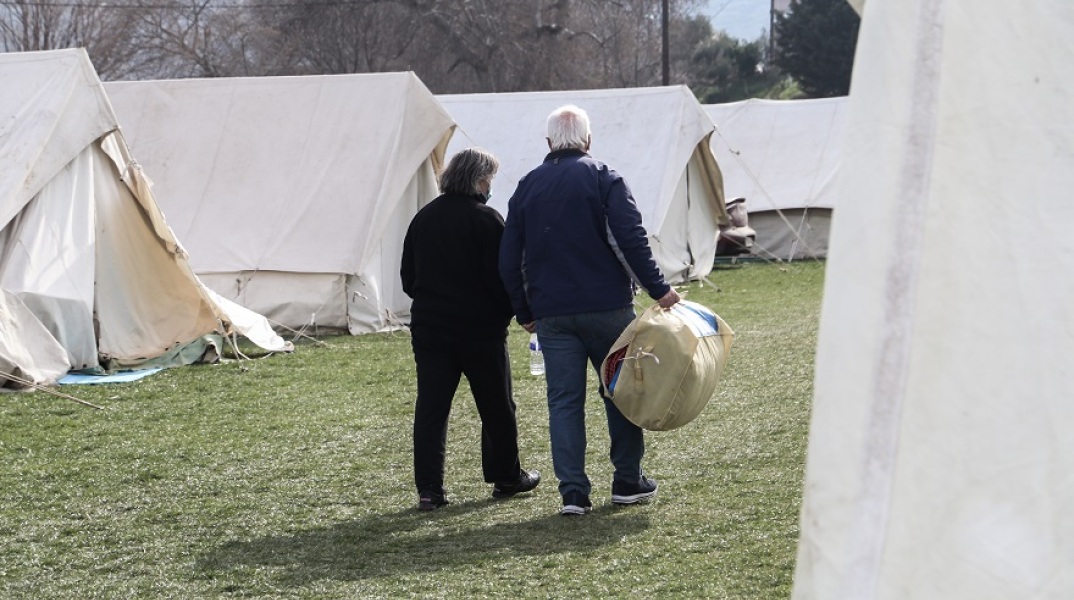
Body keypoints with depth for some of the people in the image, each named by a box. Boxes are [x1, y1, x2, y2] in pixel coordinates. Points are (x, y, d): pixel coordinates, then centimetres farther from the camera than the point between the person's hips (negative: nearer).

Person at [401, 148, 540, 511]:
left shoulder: (424, 218, 7)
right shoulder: (486, 219, -11)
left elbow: (408, 276, 13)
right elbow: (502, 276, -12)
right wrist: (520, 312, 3)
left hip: (428, 327, 4)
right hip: (480, 328, -4)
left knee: (431, 407, 3)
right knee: (496, 406, 11)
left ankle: (428, 488, -2)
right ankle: (506, 477, 22)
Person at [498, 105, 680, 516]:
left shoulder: (527, 187, 9)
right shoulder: (603, 179, -3)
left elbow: (509, 259, 10)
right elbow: (631, 240, -13)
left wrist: (525, 312, 17)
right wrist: (658, 289, -8)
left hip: (551, 314, 3)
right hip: (606, 308, -2)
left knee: (564, 401, 3)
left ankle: (572, 491, -2)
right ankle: (628, 482, 16)